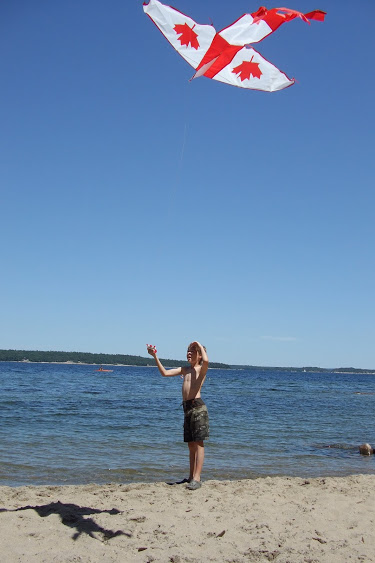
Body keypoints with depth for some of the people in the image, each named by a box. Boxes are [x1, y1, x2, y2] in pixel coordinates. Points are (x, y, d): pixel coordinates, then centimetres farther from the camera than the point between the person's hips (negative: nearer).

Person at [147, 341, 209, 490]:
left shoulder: (201, 369, -1)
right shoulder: (185, 369, 18)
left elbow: (206, 360, -26)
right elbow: (165, 373, 14)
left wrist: (200, 345, -11)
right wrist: (155, 357, 6)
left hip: (198, 406, -7)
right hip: (187, 407, 7)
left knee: (198, 443, -6)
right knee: (191, 444, 13)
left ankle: (197, 478, -7)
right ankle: (191, 476, 21)